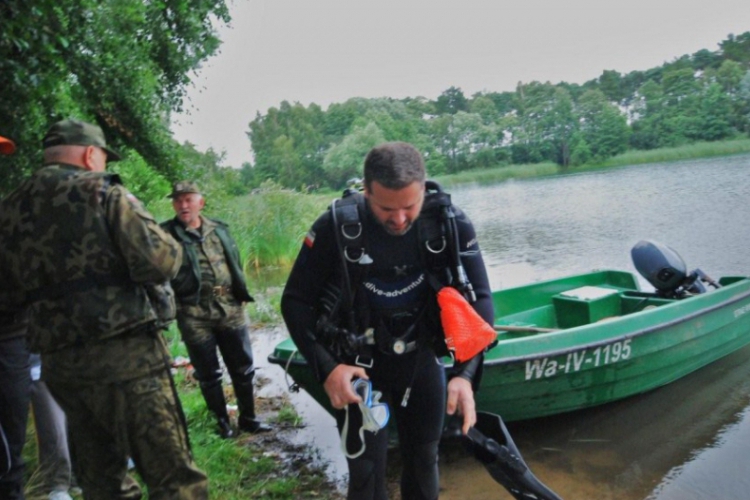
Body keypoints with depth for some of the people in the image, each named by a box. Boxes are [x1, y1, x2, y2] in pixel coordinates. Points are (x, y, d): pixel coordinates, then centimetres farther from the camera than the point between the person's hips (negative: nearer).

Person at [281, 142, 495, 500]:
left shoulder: (450, 223, -17)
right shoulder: (336, 226, -21)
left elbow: (479, 299, -14)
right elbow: (295, 301, -12)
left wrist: (466, 373, -27)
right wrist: (326, 367, -23)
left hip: (422, 361, 2)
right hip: (358, 367, -2)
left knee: (423, 463, 17)